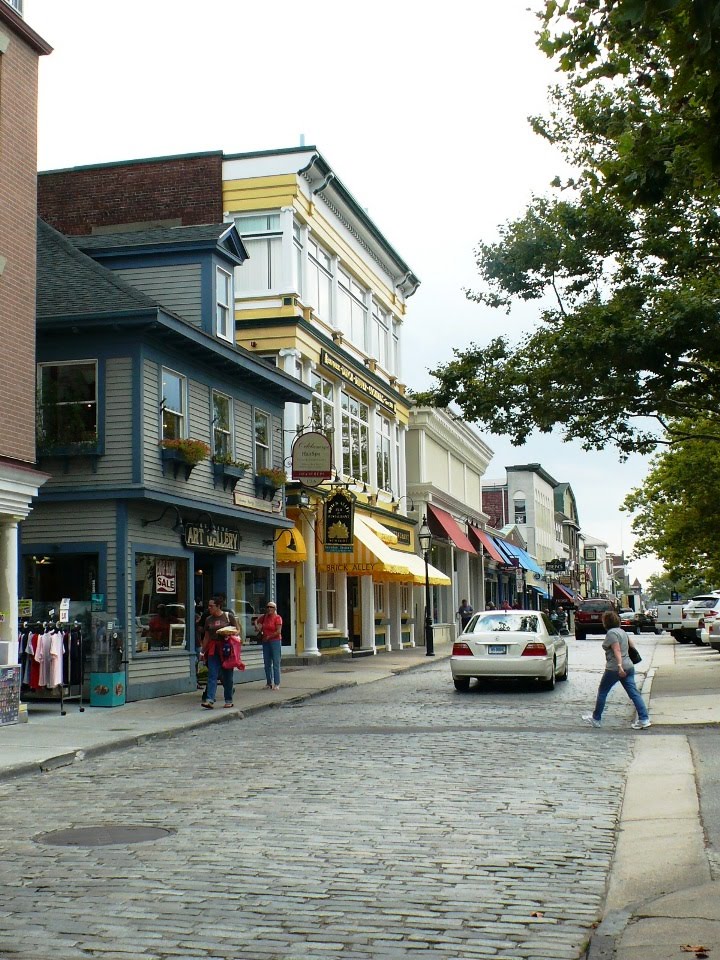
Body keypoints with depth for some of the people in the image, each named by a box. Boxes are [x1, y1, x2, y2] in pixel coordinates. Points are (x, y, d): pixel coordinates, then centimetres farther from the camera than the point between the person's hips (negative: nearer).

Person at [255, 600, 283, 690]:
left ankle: (276, 684, -3)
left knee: (276, 663, -5)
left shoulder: (277, 618, -7)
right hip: (266, 642, 6)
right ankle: (269, 683, 14)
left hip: (275, 641, -6)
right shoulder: (264, 617, 11)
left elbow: (278, 631, -13)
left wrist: (269, 637, -10)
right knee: (267, 663, 7)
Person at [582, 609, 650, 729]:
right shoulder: (622, 631, 15)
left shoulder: (611, 633, -12)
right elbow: (630, 645, 23)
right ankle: (644, 719, -7)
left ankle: (596, 719, 17)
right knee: (634, 693, 2)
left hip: (614, 669, -8)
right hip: (628, 666, 8)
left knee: (602, 692, 8)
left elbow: (617, 650, -22)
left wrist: (619, 666, -29)